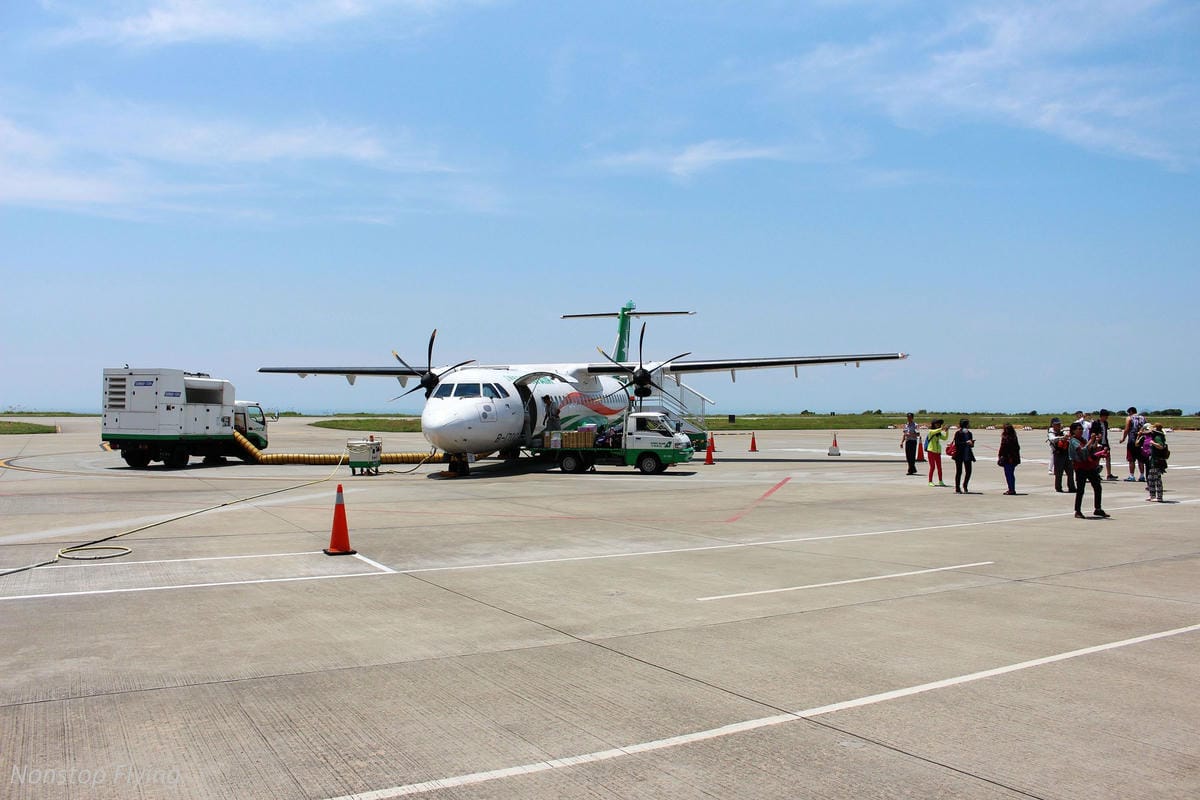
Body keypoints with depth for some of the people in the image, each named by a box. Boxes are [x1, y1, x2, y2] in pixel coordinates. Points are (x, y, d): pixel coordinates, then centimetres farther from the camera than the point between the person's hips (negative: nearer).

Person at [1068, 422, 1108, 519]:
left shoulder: (1084, 439, 14)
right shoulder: (1073, 441, -9)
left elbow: (1092, 451, 15)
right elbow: (1082, 450, -25)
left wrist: (1096, 442, 1)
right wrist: (1091, 440, -24)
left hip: (1090, 466, 8)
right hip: (1081, 468, -8)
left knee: (1097, 487, 8)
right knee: (1080, 490, -4)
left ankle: (1098, 509, 18)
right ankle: (1078, 511, 4)